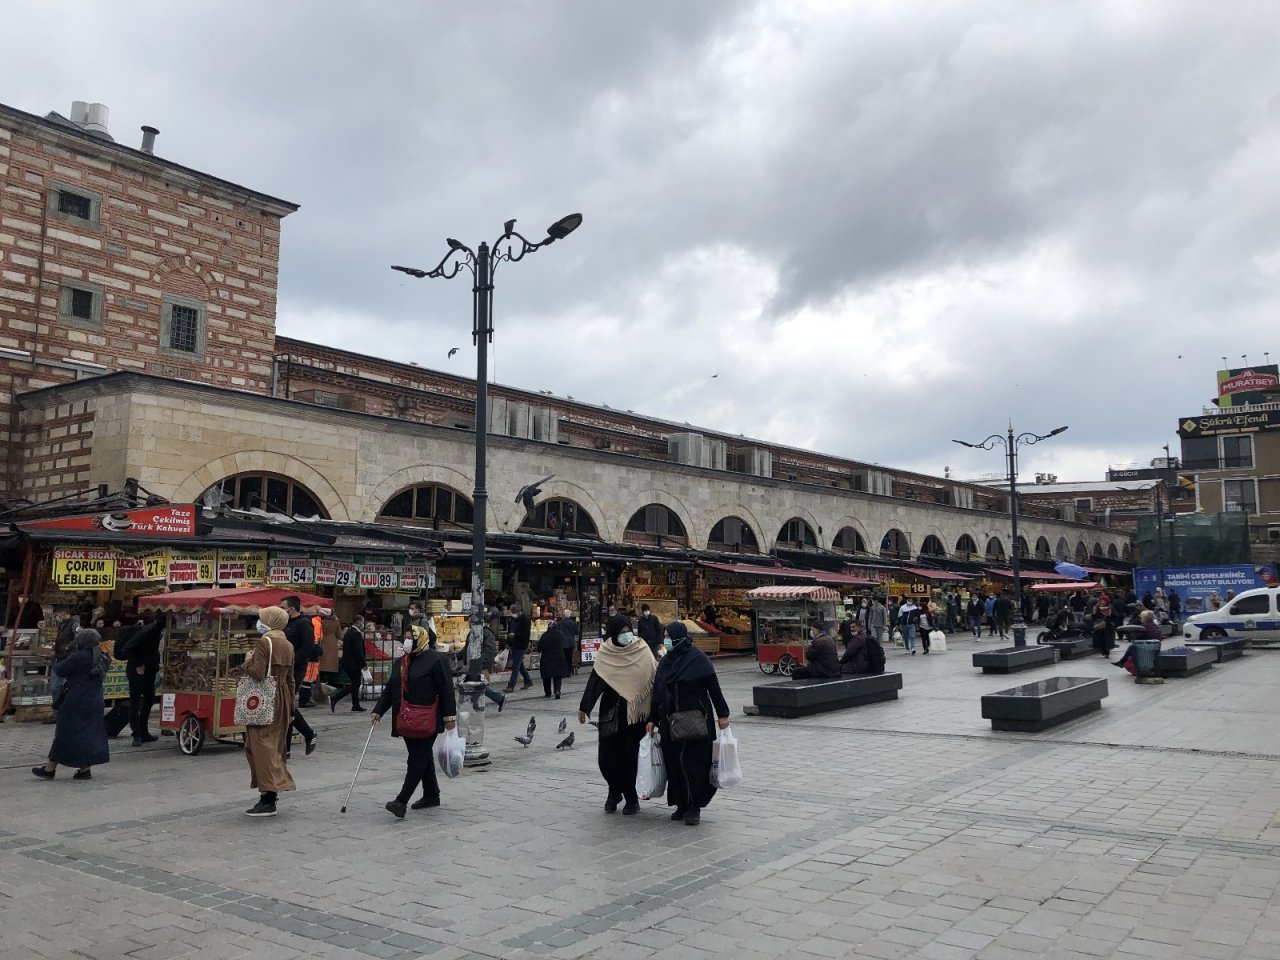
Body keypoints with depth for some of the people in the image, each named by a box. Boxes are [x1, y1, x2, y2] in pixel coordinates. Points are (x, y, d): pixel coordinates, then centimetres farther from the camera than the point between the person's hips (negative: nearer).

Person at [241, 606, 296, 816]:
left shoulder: (264, 643, -13)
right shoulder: (288, 645, 11)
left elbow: (258, 673, -22)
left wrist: (248, 661, -2)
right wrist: (290, 706, 20)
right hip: (282, 698, 8)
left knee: (261, 746, -4)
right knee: (275, 744, 15)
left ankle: (268, 801, -5)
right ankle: (275, 786, 18)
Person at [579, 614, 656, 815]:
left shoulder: (642, 651, -2)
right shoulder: (605, 655, -1)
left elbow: (655, 678, -1)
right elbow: (594, 681, 2)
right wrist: (583, 708, 3)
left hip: (636, 712, -1)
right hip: (611, 713, 1)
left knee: (630, 755, 0)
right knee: (607, 756, 0)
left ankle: (631, 798, 17)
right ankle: (615, 791, 26)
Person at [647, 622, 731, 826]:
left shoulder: (698, 659, -8)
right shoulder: (665, 662, 8)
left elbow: (713, 687, -6)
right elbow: (657, 692, 12)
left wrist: (722, 714, -7)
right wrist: (652, 719, 11)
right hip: (670, 721, 5)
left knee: (694, 763, -3)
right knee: (674, 763, 6)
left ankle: (694, 808, 7)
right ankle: (682, 805, 17)